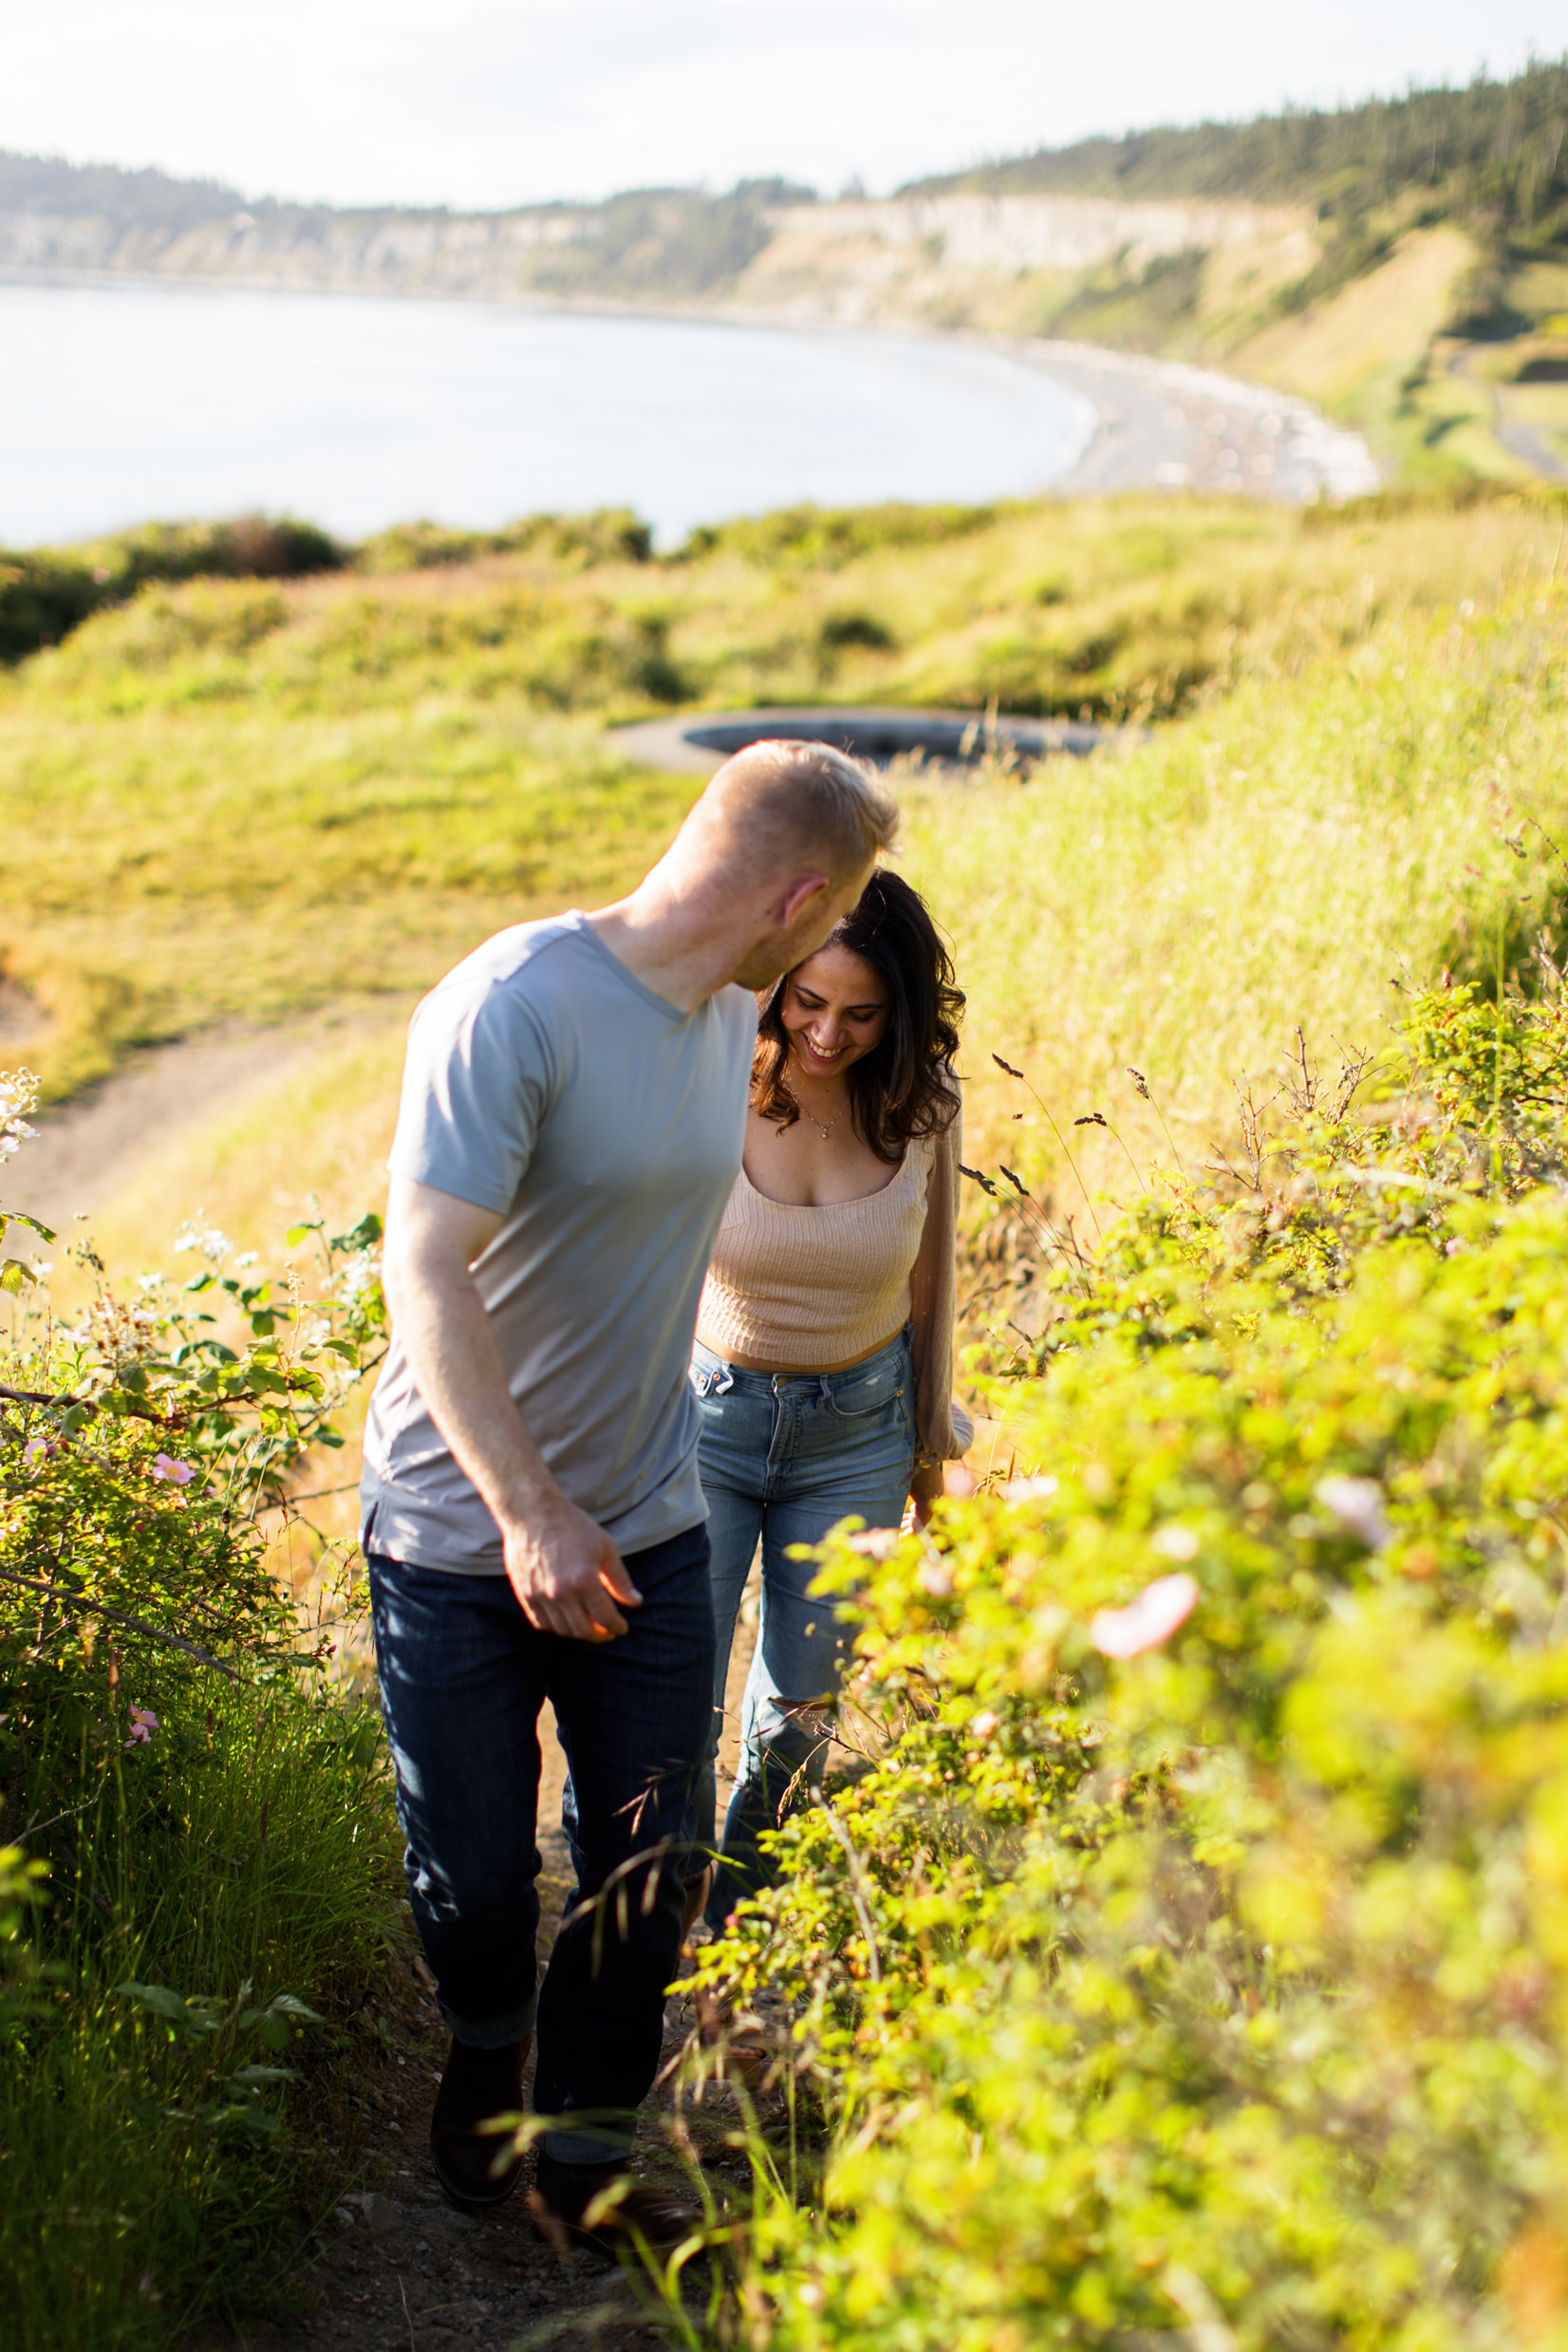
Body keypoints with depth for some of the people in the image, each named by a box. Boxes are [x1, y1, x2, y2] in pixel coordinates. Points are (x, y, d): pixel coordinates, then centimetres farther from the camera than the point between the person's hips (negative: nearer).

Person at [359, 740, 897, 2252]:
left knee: (645, 1869, 8)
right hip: (462, 1531, -6)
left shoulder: (732, 1019, 2)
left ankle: (584, 2152, 28)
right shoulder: (512, 1007, -22)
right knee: (472, 1873, 10)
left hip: (647, 1523, 6)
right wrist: (530, 1518, -28)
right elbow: (426, 1273, -25)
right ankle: (484, 2045, 42)